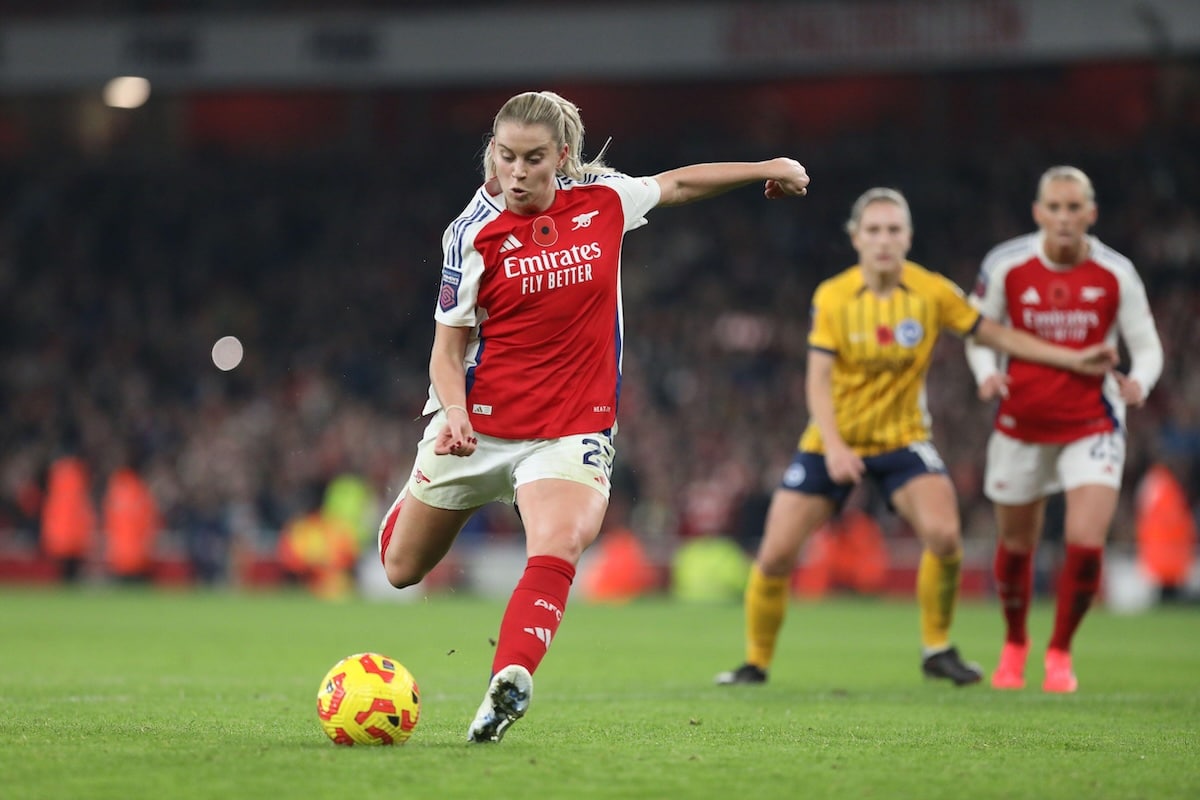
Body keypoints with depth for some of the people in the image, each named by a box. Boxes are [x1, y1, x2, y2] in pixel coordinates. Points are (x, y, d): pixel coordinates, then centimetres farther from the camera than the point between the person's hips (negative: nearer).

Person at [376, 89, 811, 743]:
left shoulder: (603, 200, -2)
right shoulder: (475, 234, -10)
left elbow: (676, 184, 19)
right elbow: (449, 345, -5)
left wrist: (767, 168, 21)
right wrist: (454, 411, -23)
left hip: (573, 429, 0)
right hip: (480, 424, 0)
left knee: (558, 549, -29)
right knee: (402, 569, 15)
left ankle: (509, 683, -36)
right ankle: (415, 501, 50)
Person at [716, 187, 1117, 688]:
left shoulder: (933, 292, -7)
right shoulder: (833, 296, -10)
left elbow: (995, 334, 3)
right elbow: (819, 378, -14)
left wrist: (1074, 360, 1)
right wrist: (833, 446, -28)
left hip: (902, 440, 0)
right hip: (832, 443, 0)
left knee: (944, 534, -24)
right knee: (775, 556, -6)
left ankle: (937, 650, -3)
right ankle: (756, 663, 15)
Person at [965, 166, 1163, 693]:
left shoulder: (1116, 274, -9)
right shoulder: (1005, 266, -8)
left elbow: (1147, 347, -2)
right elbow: (979, 333, 4)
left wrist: (1139, 382, -24)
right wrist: (987, 373, -16)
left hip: (1092, 426, -1)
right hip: (1022, 425, 1)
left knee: (1086, 544, -16)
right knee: (1016, 545, 12)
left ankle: (1060, 652, 8)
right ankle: (1014, 644, 40)